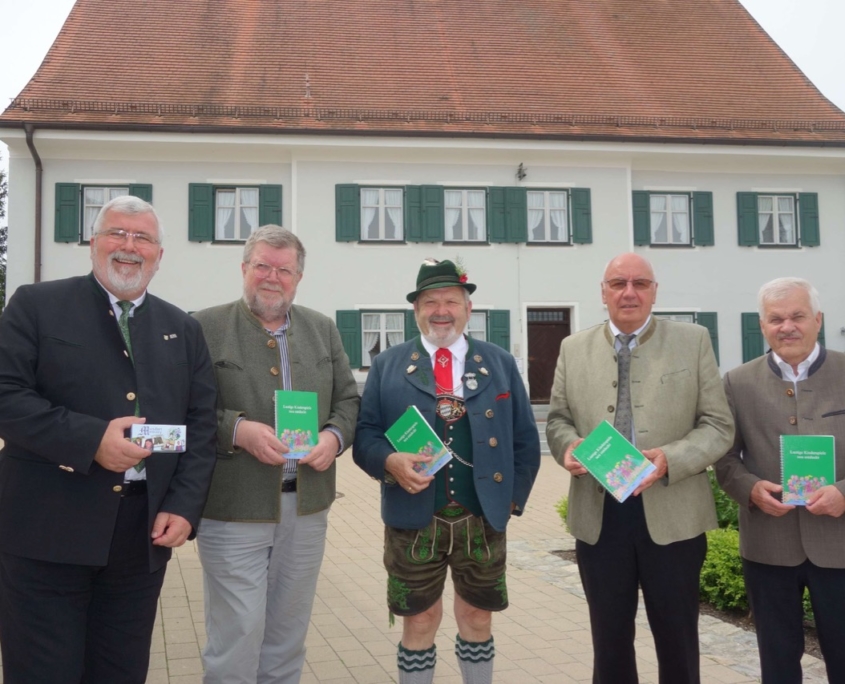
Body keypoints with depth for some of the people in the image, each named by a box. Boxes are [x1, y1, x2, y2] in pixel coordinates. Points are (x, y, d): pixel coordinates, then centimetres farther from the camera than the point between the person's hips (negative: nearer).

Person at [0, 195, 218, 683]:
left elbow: (201, 426, 9)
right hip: (47, 529, -3)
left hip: (145, 532, 4)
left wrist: (184, 506, -4)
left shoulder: (183, 330, 13)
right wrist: (90, 438, -20)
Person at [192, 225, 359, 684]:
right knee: (237, 639, -2)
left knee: (287, 640, 15)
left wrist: (334, 436, -7)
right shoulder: (206, 327, -3)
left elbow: (348, 400, 13)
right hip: (234, 510, -4)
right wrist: (237, 430, -21)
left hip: (306, 509, 5)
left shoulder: (323, 330, 11)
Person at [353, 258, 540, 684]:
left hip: (482, 519, 1)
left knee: (477, 618, 14)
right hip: (413, 520, -1)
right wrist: (390, 461, -21)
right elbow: (364, 434, -1)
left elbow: (525, 439, 8)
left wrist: (513, 497, 1)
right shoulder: (387, 366, 4)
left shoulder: (500, 364, 7)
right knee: (419, 621, 8)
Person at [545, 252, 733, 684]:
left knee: (678, 643, 10)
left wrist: (670, 459, -19)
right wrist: (569, 445, -13)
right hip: (597, 515, 2)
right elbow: (558, 419, 11)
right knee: (609, 640, 14)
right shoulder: (574, 348, 8)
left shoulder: (692, 341, 1)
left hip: (672, 514, -2)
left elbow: (718, 425, -1)